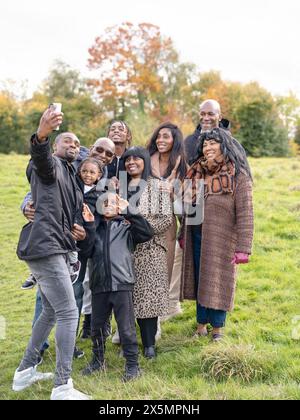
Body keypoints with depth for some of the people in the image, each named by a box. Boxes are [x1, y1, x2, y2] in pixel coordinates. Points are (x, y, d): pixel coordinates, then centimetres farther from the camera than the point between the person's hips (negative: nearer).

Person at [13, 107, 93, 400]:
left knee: (51, 311, 20)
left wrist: (79, 230, 7)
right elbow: (39, 156, -29)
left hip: (54, 248, 10)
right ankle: (62, 387, -6)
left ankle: (25, 372, 30)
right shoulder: (50, 164, -3)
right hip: (44, 246, -10)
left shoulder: (70, 177, 25)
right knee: (68, 313, -11)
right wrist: (41, 135, -52)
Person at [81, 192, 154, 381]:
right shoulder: (96, 227, 17)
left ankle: (132, 365, 8)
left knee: (126, 327, -3)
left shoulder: (126, 225, 7)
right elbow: (86, 251, 8)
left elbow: (148, 232, -8)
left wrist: (129, 210, -7)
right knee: (97, 325, 13)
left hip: (122, 283, -4)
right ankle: (98, 360, 30)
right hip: (99, 284, 4)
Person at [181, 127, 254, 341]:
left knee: (218, 282, 5)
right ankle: (201, 325, 25)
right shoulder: (196, 173, 7)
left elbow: (245, 214, -14)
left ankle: (217, 328, 21)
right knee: (200, 281, 12)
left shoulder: (238, 176, -10)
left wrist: (243, 248, -19)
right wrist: (183, 236, 13)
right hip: (197, 237, 5)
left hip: (222, 239, -5)